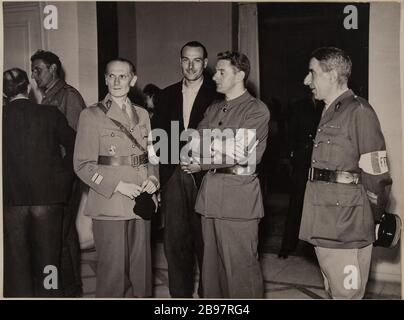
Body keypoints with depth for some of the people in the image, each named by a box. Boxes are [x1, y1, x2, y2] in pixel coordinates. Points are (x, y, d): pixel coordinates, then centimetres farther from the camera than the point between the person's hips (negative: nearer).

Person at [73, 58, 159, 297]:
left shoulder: (142, 114, 13)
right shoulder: (92, 115, -2)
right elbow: (83, 164, -6)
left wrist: (153, 178, -1)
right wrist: (118, 185, -15)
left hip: (141, 202, 4)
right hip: (110, 205, -4)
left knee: (141, 268, 10)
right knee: (114, 271, 0)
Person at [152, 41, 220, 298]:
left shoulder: (216, 94, 1)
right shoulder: (167, 95, 15)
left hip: (204, 177, -3)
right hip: (173, 176, 4)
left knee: (204, 238, 3)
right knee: (175, 240, 7)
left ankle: (207, 292, 19)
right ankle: (180, 293, 20)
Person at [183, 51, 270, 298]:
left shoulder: (257, 110, -3)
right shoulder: (213, 109, 18)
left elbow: (238, 153, -12)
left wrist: (203, 164, -4)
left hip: (239, 199, -6)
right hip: (210, 196, 6)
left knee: (240, 268, 0)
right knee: (212, 266, 13)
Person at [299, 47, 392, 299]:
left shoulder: (359, 112, -12)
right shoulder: (328, 113, 17)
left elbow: (376, 173, -15)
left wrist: (372, 220, -6)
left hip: (347, 229, -9)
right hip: (323, 227, 9)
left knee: (346, 294, 1)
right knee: (332, 290, 19)